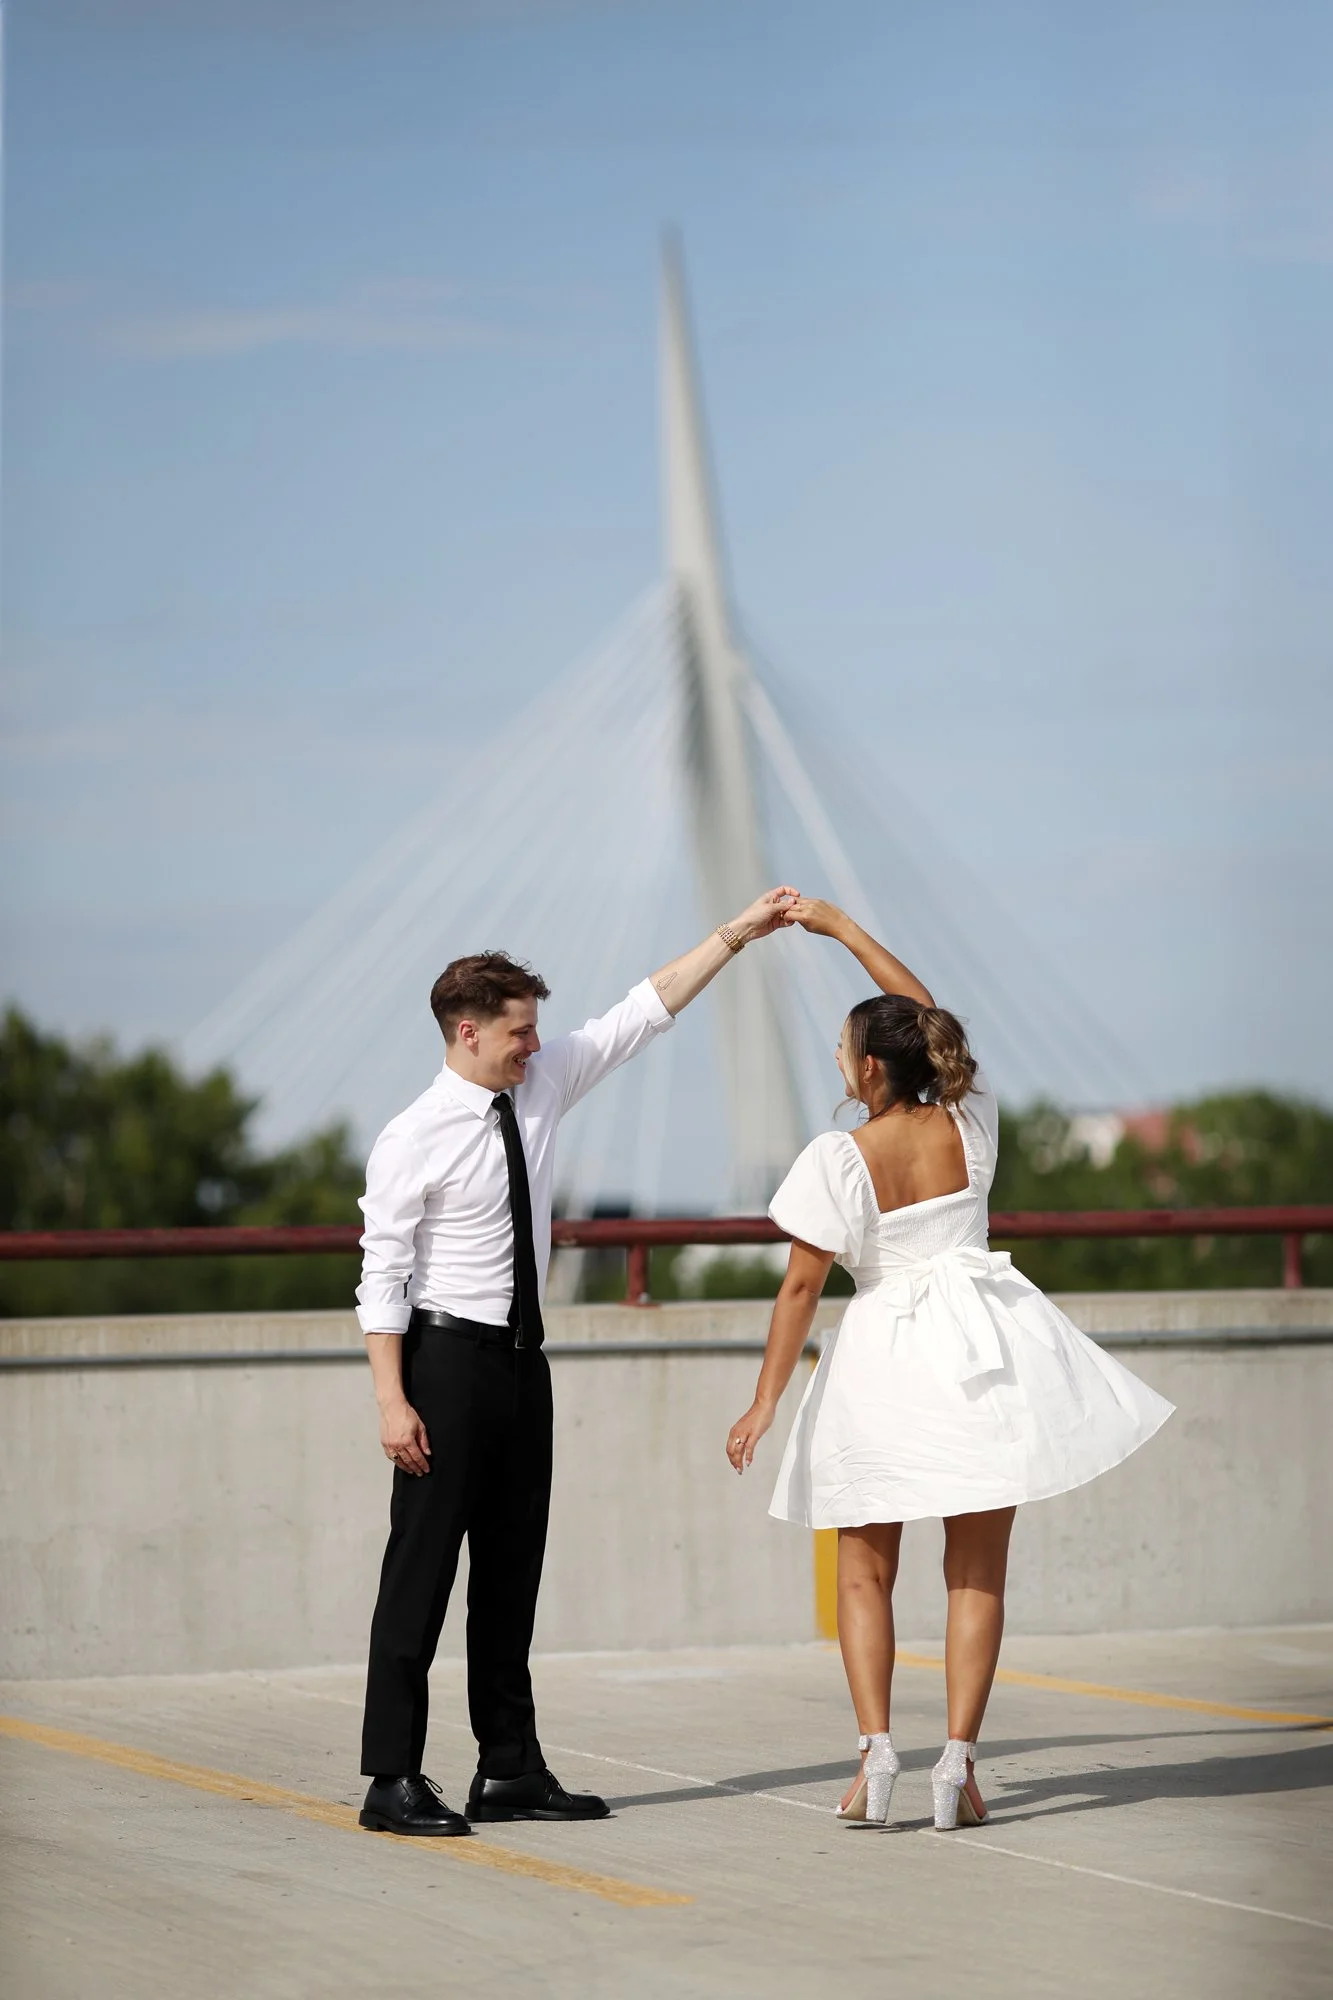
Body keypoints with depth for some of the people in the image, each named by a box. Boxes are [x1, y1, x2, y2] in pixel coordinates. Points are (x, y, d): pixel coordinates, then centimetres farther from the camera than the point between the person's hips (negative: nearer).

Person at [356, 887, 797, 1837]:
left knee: (513, 1566, 11)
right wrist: (393, 1400, -19)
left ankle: (510, 1770, 17)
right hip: (448, 1356, -7)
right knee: (423, 1565, -7)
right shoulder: (413, 1141, -13)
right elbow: (383, 1276, -13)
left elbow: (643, 1014, 11)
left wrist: (738, 933, 8)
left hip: (523, 1357, 7)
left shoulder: (544, 1083, 6)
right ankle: (394, 1779, -5)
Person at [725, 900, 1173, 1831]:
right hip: (981, 1354, 3)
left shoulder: (839, 1159, -13)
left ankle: (876, 1751, -5)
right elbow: (923, 1010, 15)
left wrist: (766, 1402, -2)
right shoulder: (970, 1121, -1)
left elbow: (802, 1287, -9)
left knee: (865, 1573, 10)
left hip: (882, 1358, -3)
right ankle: (959, 1758, -5)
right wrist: (840, 926, 22)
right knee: (978, 1572, 5)